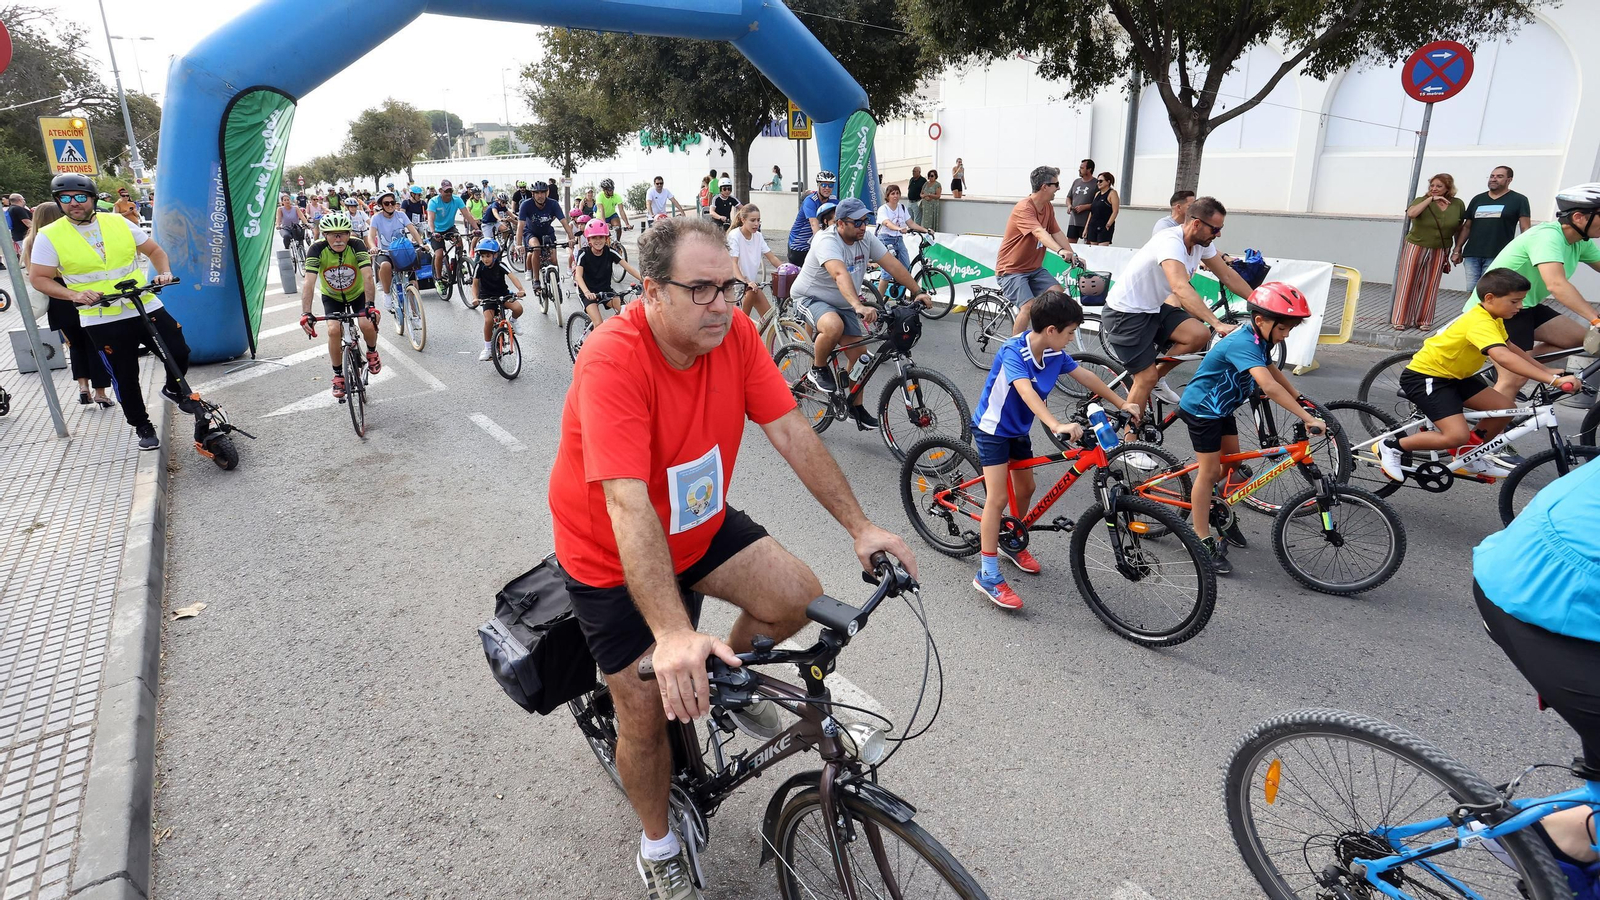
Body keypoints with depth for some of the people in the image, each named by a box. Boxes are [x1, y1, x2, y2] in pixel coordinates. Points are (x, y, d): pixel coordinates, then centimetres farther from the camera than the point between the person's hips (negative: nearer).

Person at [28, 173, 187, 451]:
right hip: (103, 321, -2)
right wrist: (74, 294, -18)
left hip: (147, 308, 2)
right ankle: (142, 426, 22)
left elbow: (154, 250, 11)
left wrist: (164, 272, -8)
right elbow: (39, 278, -3)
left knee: (179, 352, 0)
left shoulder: (118, 222, 2)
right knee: (125, 379, 5)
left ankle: (174, 390, 30)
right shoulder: (49, 236, -4)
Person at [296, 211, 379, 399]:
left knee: (368, 324, -24)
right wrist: (306, 313, -46)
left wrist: (369, 305, -52)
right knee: (334, 330, -21)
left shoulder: (356, 245, -27)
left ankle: (372, 352, 11)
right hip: (332, 297, 0)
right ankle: (338, 376, 0)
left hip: (357, 293, 0)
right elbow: (309, 283, -34)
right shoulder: (317, 249, -26)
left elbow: (367, 276, -38)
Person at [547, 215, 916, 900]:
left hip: (700, 525, 5)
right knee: (649, 712, 1)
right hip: (611, 557, -4)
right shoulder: (612, 360, -33)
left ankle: (728, 672, 21)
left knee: (799, 597, -13)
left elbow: (792, 433, -12)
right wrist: (674, 636, -49)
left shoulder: (735, 334, -15)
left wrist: (859, 526, -17)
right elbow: (627, 505, -41)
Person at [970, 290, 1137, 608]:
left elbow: (1086, 377, 6)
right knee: (997, 497, -12)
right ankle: (987, 575, -6)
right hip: (992, 428, -8)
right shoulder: (1013, 351, -30)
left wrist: (1122, 404, 8)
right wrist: (1057, 426, -57)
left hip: (1018, 428, 8)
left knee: (1025, 488, 17)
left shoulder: (1055, 353, -7)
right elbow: (1026, 391, -45)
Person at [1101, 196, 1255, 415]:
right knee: (1146, 379, -9)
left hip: (1153, 308, 8)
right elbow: (1181, 289, -41)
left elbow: (1227, 276, 10)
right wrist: (1217, 324, -46)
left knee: (1199, 336, -11)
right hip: (1125, 314, -8)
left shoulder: (1201, 243, -1)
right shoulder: (1171, 242, -28)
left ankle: (1157, 377, 11)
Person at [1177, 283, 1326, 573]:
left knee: (1232, 462, 16)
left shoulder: (1259, 340, -1)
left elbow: (1273, 370, 17)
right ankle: (1202, 541, 2)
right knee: (1210, 470, -5)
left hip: (1221, 407, 9)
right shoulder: (1243, 344, -31)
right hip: (1201, 408, -9)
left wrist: (1301, 399, 12)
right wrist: (1308, 418, -44)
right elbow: (1270, 387, -42)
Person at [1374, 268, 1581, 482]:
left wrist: (1546, 371, 11)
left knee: (1506, 408, 4)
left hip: (1453, 375, 10)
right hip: (1424, 376, -10)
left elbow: (1512, 348, 19)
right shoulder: (1480, 323, -25)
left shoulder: (1491, 318, 6)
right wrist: (1552, 380, -41)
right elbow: (1503, 357, -39)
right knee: (1458, 435, -21)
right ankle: (1391, 446, -4)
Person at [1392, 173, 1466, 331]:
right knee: (1408, 284, 0)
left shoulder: (1458, 205, 1)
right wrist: (1431, 199, -26)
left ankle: (1424, 320, 13)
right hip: (1415, 248, -2)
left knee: (1430, 286, 6)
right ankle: (1401, 320, 6)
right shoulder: (1422, 201, -7)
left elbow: (1459, 229, 9)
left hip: (1439, 252, 2)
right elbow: (1411, 214, -29)